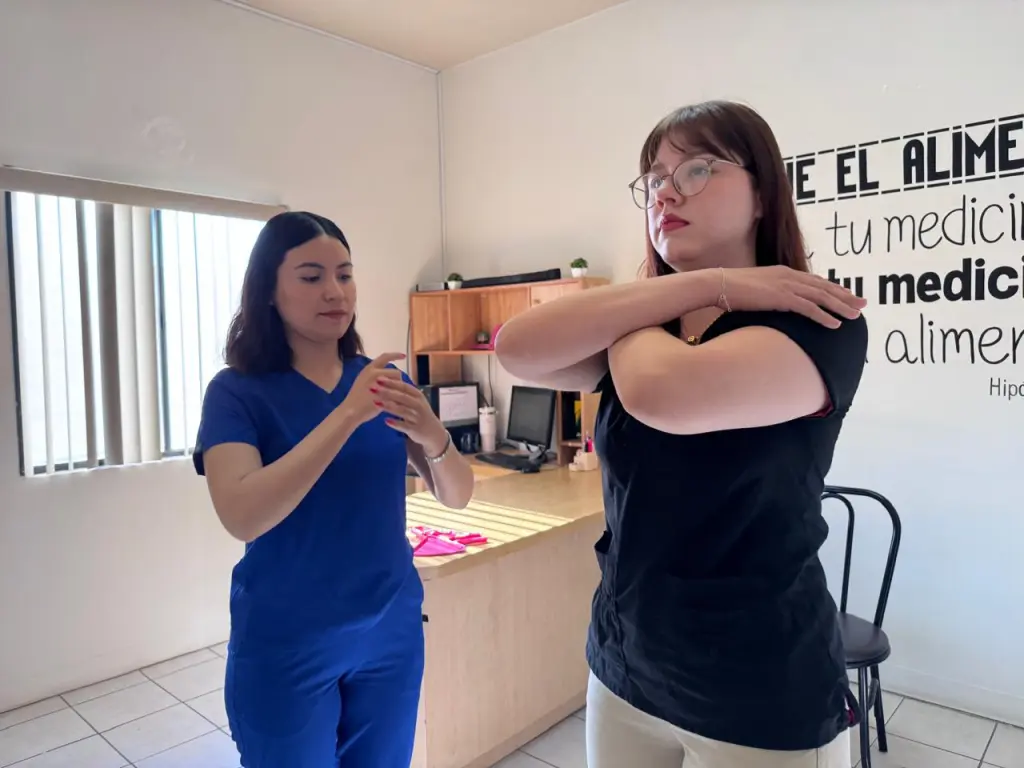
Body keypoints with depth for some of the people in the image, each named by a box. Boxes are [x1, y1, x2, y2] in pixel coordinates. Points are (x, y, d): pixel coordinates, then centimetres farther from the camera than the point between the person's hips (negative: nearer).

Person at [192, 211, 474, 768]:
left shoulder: (386, 380, -2)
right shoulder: (237, 391, -11)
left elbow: (457, 496, -3)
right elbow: (241, 517, -26)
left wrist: (434, 438, -24)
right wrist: (349, 414, -31)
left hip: (392, 631, 4)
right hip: (284, 644, -3)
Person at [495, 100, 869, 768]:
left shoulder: (821, 324, -15)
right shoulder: (644, 334, 3)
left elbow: (662, 393, -34)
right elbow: (519, 350, -17)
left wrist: (622, 309, -13)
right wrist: (708, 286, -19)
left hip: (763, 698, -5)